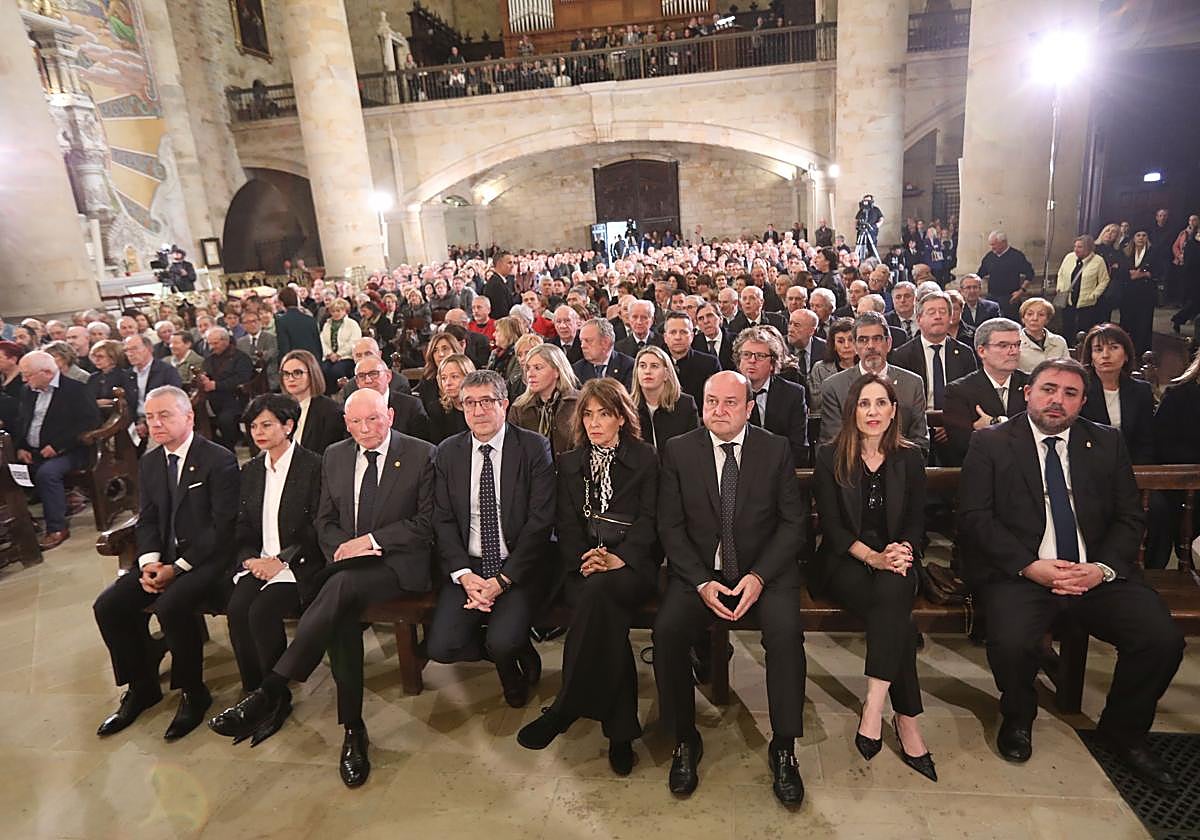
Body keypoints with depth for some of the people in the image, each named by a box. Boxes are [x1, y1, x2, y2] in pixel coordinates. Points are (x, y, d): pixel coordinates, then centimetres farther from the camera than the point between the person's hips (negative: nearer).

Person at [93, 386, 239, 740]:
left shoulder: (218, 459, -12)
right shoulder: (149, 462, 11)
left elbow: (223, 526, -16)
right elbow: (147, 520, 12)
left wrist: (178, 567, -18)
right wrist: (149, 562, -7)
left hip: (206, 557, -7)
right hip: (164, 559, 7)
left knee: (171, 605, -30)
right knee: (108, 605, -8)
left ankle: (192, 692, -8)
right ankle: (142, 687, 12)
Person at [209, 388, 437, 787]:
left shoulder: (421, 455, -1)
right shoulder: (334, 456, 14)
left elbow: (428, 523, -4)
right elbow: (325, 521, 16)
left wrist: (373, 540, -13)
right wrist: (342, 546, -6)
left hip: (399, 564, -4)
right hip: (347, 560, 4)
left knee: (342, 586, -34)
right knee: (341, 612, -28)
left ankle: (271, 692, -29)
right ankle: (353, 730, -18)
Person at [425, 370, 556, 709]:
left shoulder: (534, 448, -6)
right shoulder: (448, 452, 5)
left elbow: (541, 520, -11)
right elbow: (442, 520, 4)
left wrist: (503, 580, -16)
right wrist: (464, 574, -11)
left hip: (519, 567, -3)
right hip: (467, 566, 4)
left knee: (503, 642, -24)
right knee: (440, 647, -12)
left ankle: (510, 653, 14)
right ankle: (515, 651, 15)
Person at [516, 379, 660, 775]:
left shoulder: (646, 459, 8)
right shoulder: (570, 463, 18)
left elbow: (650, 519, -1)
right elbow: (567, 524, 9)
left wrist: (619, 558, -18)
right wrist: (583, 561, -10)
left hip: (633, 564, -2)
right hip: (583, 566, 3)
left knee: (598, 591, -36)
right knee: (605, 616, -31)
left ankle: (564, 709, -24)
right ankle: (621, 729, -20)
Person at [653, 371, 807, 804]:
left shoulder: (776, 449, 1)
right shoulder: (679, 450, 1)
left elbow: (792, 522, 0)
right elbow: (670, 525, -1)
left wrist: (759, 576, -14)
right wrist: (701, 582, -13)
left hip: (765, 568, 0)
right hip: (699, 570, 0)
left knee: (786, 631, -27)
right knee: (666, 629, -24)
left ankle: (784, 747, -7)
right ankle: (684, 740, -2)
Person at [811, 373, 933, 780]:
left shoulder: (909, 458, 10)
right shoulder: (830, 457, 1)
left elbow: (916, 522, 8)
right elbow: (831, 525, -4)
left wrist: (903, 551, -15)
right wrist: (872, 556, -19)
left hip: (894, 561, 2)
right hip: (844, 562, -2)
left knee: (893, 591, -35)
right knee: (898, 616, -31)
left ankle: (874, 707, -33)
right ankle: (907, 721, -22)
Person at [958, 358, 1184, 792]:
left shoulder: (1107, 443, 13)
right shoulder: (991, 443, 2)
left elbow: (1129, 517, 9)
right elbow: (974, 516, -5)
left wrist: (1103, 568, -9)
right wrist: (1029, 566, -16)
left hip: (1097, 572, 4)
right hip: (1020, 572, -3)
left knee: (1164, 640, -18)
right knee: (1011, 643, -29)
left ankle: (1123, 732, 13)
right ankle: (1018, 719, 7)